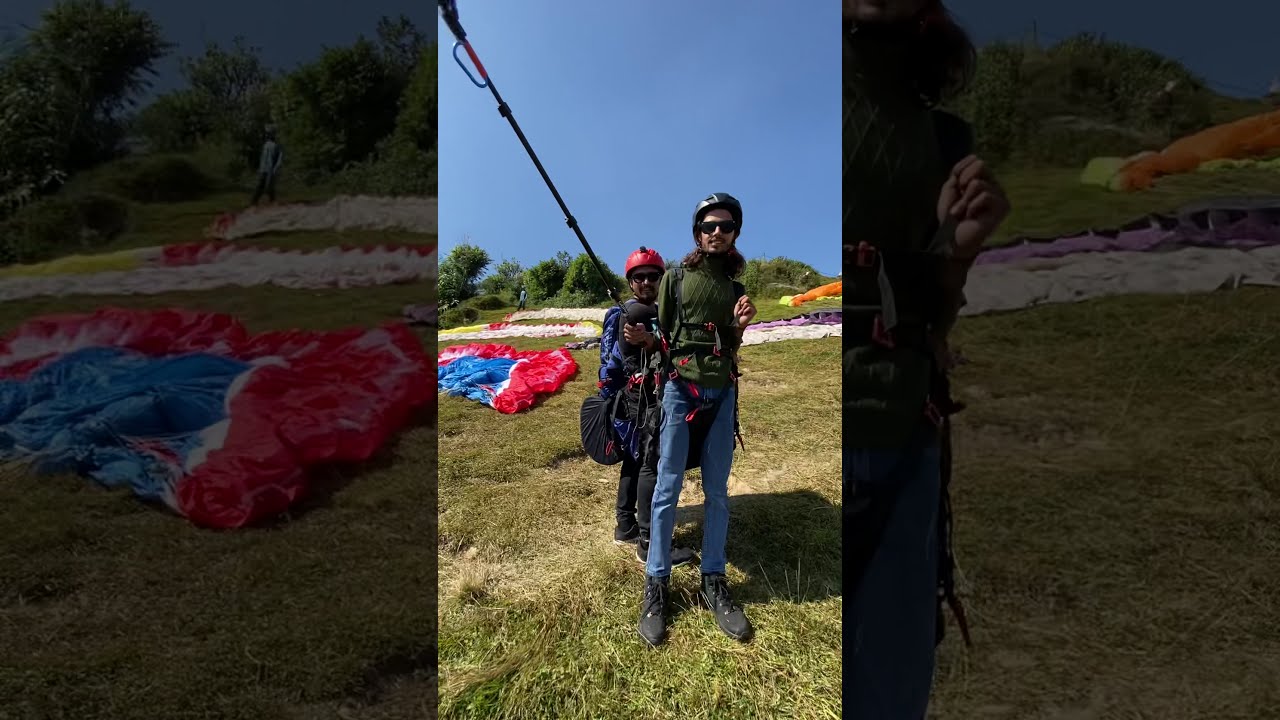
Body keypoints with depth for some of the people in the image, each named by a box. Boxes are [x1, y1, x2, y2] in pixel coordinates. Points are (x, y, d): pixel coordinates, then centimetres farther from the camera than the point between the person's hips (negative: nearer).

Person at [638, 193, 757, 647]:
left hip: (722, 392, 4)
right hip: (680, 388, -3)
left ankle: (713, 582, 18)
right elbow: (661, 334, 4)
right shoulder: (675, 278, 4)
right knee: (667, 488, -2)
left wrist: (740, 325, -4)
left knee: (717, 491, 6)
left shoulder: (733, 286, 13)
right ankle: (657, 585, 9)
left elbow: (730, 349, 15)